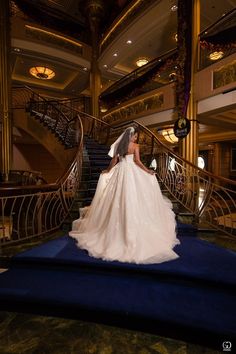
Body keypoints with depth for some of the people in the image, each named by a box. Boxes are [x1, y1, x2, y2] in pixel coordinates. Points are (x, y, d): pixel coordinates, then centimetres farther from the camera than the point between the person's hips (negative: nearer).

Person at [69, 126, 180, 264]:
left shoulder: (118, 145, 9)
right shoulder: (135, 146, -5)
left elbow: (114, 160, 9)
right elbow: (137, 161, -12)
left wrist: (107, 171, 21)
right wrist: (148, 171, -4)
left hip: (120, 171, 5)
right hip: (132, 171, -4)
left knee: (118, 198, 10)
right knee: (132, 198, 0)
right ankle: (132, 229, 4)